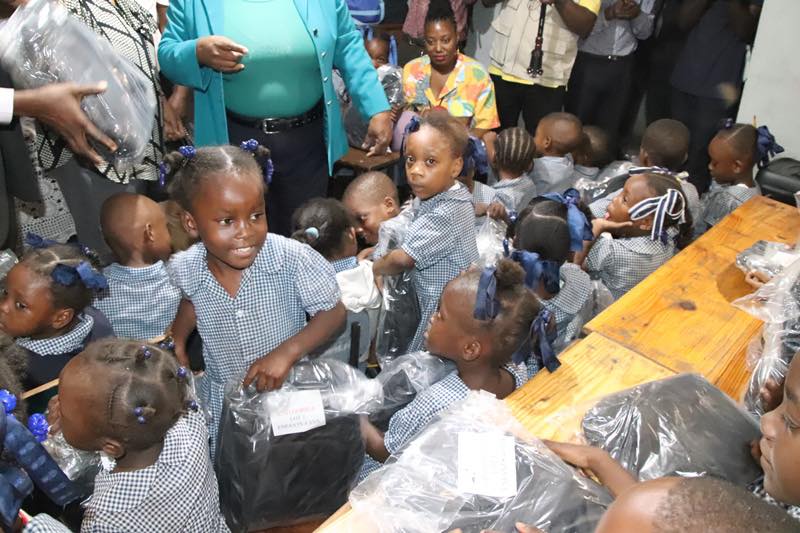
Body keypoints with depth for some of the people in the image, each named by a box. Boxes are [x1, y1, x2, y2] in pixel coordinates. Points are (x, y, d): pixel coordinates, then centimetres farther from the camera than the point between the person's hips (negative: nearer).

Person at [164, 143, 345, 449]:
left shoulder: (293, 259, -30)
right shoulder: (184, 269, -17)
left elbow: (333, 312, -19)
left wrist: (287, 352, -30)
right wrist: (177, 340, -3)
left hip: (289, 393, -2)